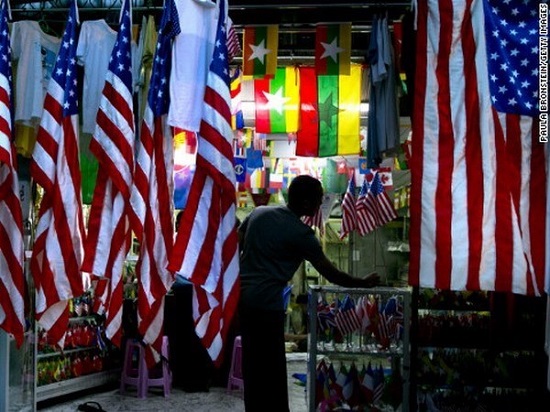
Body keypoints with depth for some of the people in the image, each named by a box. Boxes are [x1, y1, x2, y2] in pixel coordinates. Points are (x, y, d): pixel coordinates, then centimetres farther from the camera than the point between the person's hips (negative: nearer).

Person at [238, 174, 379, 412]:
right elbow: (331, 275, -5)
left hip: (242, 295, 8)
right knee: (272, 368, 0)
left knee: (252, 363, 16)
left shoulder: (259, 212, 9)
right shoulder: (301, 233, -10)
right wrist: (364, 283, 8)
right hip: (266, 302, -8)